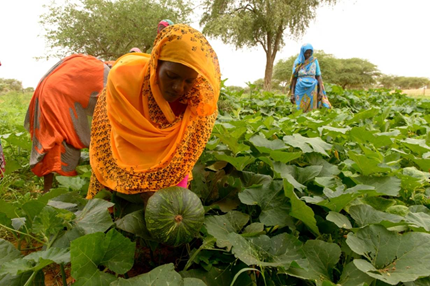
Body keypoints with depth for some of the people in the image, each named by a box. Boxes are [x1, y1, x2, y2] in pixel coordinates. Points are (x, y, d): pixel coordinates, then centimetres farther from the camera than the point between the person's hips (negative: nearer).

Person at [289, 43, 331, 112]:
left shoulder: (314, 61, 6)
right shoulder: (297, 62, 6)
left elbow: (318, 76, 5)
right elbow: (294, 78, 5)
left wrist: (321, 91, -5)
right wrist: (292, 93, -2)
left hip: (312, 89, 0)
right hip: (300, 89, 0)